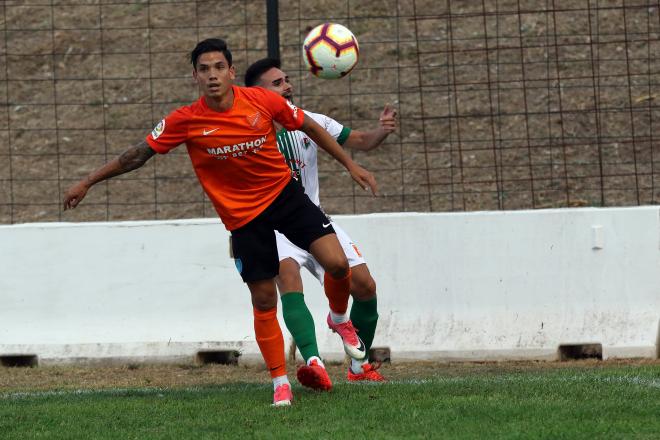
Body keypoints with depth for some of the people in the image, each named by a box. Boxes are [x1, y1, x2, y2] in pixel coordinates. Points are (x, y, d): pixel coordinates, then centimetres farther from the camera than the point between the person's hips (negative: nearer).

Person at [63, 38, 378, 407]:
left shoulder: (263, 101, -13)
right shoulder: (186, 121, -15)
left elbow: (310, 127, 3)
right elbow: (140, 154, -3)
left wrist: (350, 164, 7)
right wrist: (88, 183, 2)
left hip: (284, 193, 1)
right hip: (243, 215, -1)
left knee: (337, 263, -14)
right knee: (264, 300, 0)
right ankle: (281, 385, 14)